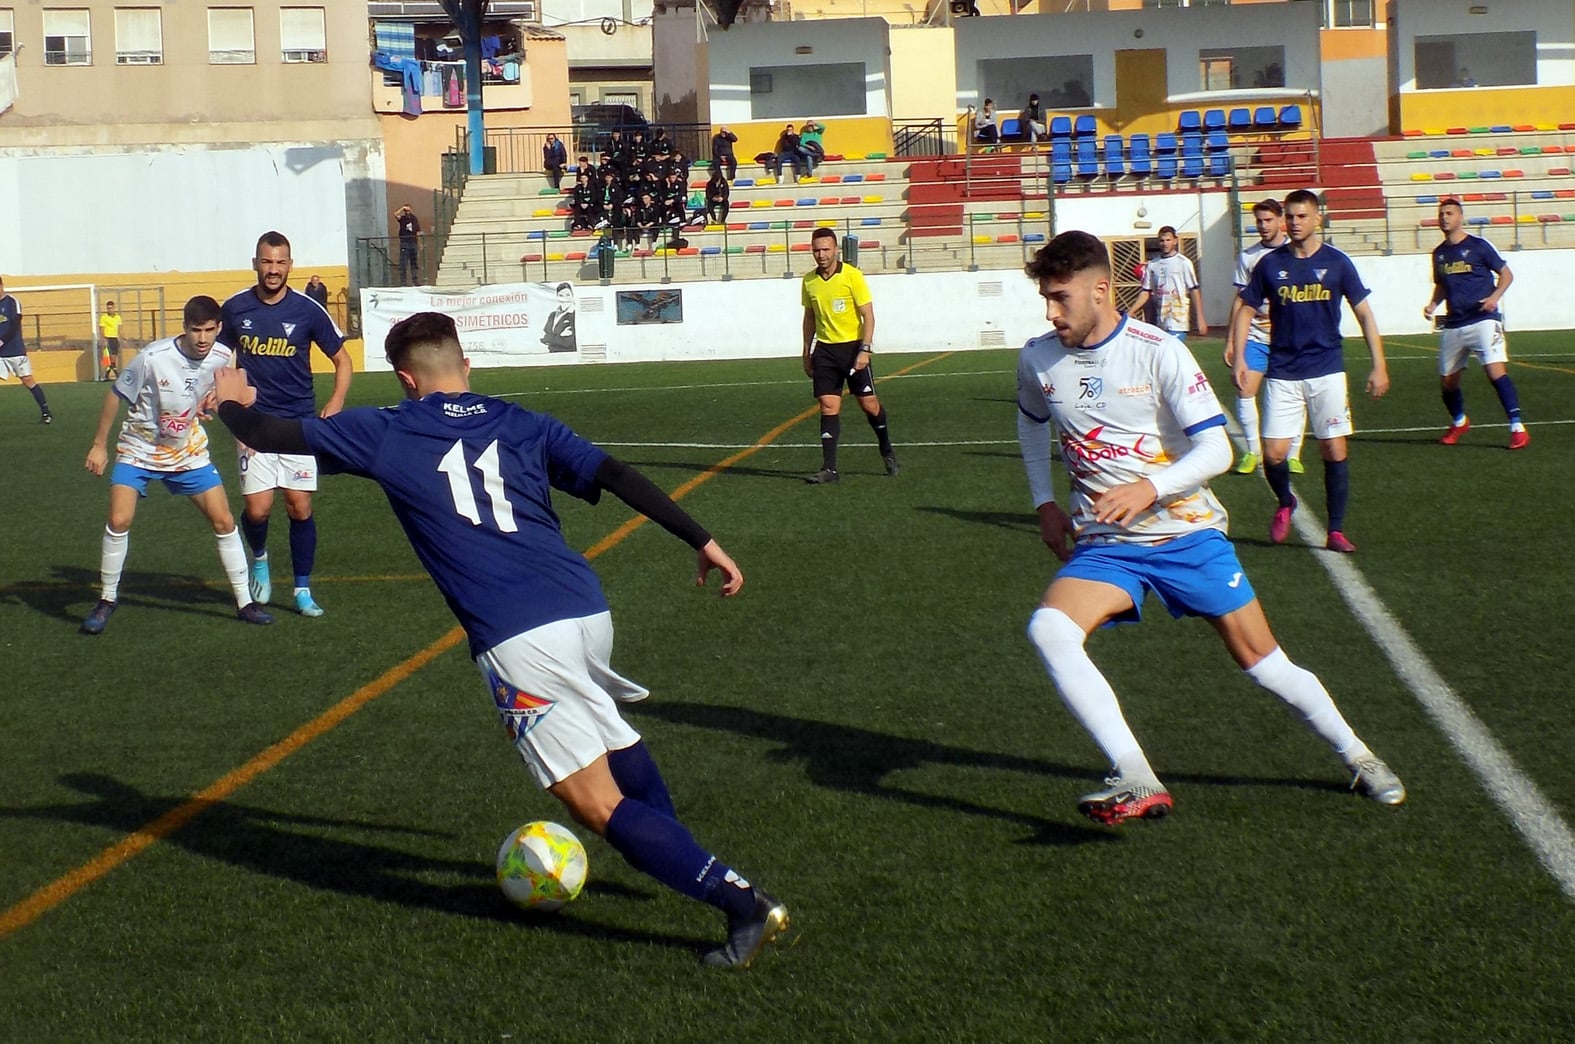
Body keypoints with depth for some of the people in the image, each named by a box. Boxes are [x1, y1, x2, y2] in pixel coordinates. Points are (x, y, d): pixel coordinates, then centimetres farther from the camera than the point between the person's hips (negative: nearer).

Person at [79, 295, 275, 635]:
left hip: (189, 451, 3)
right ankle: (107, 600, 6)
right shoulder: (153, 357, -25)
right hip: (139, 450, -3)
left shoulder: (222, 357, -13)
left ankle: (244, 601, 10)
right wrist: (99, 444, -7)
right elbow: (116, 395, -11)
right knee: (119, 521, -15)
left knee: (224, 520, -2)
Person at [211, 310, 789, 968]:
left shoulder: (385, 434, 10)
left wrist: (232, 403, 38)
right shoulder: (521, 425, 17)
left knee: (598, 805, -2)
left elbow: (268, 434, 17)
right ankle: (672, 854, 44)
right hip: (588, 611, 5)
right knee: (612, 733, 37)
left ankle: (741, 901, -13)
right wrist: (702, 541, 7)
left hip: (515, 639, -5)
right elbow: (616, 476, 6)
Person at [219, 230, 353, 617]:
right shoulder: (235, 308, 0)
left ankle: (303, 591, 13)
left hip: (300, 422, 0)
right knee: (257, 508, -7)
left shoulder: (307, 310, -4)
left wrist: (336, 401, -11)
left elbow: (342, 359, 4)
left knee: (300, 508, -2)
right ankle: (260, 559, 27)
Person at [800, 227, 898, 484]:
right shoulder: (809, 281, 5)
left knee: (869, 404, 1)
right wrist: (807, 352, 15)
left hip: (853, 346, -3)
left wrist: (864, 350, -18)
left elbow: (868, 315, -9)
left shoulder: (852, 276, -9)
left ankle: (887, 450, 27)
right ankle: (829, 469, -4)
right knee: (828, 407, -4)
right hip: (824, 349, 3)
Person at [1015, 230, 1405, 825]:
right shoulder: (1038, 359, 0)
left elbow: (1216, 450, -15)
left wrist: (1149, 489, -30)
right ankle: (1138, 784, -28)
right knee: (1047, 629, -27)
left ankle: (1358, 758, 28)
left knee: (1263, 662, 1)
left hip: (1186, 532, -2)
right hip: (1103, 546, 3)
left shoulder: (1158, 352, -13)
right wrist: (1045, 503, 13)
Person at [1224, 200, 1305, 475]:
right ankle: (1252, 451, 5)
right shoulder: (1247, 256, 7)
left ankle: (1294, 455, 11)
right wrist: (1230, 341, 8)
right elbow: (1240, 301, 11)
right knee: (1244, 391, -8)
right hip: (1255, 337, 2)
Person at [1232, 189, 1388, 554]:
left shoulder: (1336, 262, 0)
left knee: (1334, 451, -1)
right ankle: (1285, 504, 25)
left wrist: (1379, 366, -3)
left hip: (1327, 371, 0)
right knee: (1273, 453, -6)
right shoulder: (1270, 264, 2)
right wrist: (1239, 357, -5)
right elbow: (1246, 310, 8)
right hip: (1282, 374, 0)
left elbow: (1364, 313, 3)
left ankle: (1336, 531, 11)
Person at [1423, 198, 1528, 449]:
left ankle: (1517, 428, -18)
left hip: (1483, 320, -6)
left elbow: (1506, 274, 2)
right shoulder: (1439, 254, 12)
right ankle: (1459, 422, 38)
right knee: (1447, 381, 10)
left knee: (1496, 371, -21)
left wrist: (1495, 297, -15)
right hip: (1453, 325, 6)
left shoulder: (1478, 246, -4)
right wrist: (1433, 304, 6)